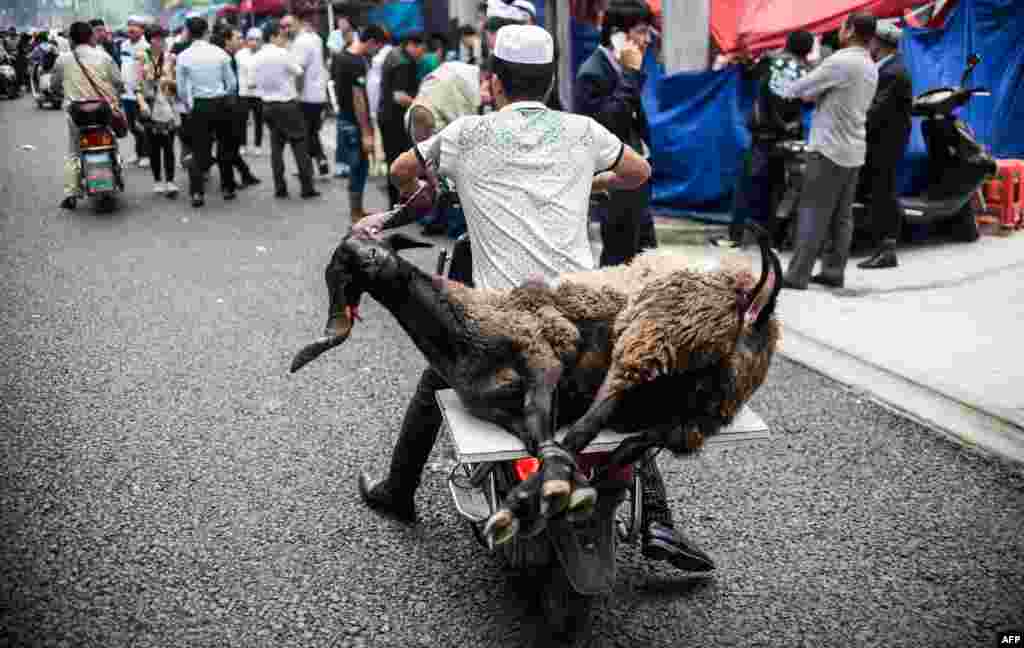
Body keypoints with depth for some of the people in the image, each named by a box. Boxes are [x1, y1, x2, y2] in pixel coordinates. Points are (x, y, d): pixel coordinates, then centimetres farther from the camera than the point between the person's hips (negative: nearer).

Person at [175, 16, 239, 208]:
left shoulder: (183, 57, -3)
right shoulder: (220, 53, -4)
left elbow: (181, 89, 1)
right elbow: (232, 83, 3)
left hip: (199, 106, 0)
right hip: (220, 103, 0)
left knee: (199, 150, 3)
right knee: (225, 147, 14)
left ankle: (197, 192, -8)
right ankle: (228, 188, 20)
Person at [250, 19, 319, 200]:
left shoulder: (257, 57, 5)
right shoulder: (283, 54, -14)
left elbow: (256, 81, 10)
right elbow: (298, 71, -2)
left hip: (268, 105, 6)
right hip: (287, 104, -6)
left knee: (276, 145, 10)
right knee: (299, 144, 0)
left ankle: (280, 188, 8)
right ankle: (307, 187, -2)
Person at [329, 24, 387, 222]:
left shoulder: (338, 57, 8)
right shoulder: (358, 64, -21)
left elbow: (335, 85, 16)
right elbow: (359, 100, -23)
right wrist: (367, 133, -22)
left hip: (343, 118, 9)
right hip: (355, 123, -9)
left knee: (355, 166, 17)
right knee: (359, 167, 0)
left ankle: (357, 210, 26)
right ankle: (356, 214, 8)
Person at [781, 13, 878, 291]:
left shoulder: (841, 61, -14)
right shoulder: (871, 68, 15)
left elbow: (799, 88, -6)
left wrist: (785, 91, 14)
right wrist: (811, 94, 8)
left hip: (829, 149, -8)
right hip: (853, 151, 8)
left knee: (812, 213, -7)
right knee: (842, 216, 8)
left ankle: (797, 275, -6)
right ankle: (833, 272, 11)